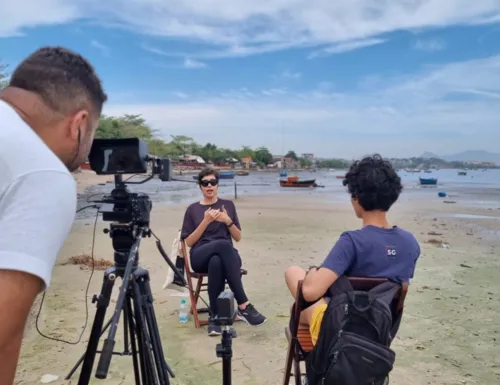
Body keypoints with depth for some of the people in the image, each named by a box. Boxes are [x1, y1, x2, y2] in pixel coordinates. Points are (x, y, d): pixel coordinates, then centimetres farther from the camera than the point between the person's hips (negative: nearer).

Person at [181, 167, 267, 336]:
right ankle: (243, 306, -39)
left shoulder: (228, 205, 16)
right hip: (201, 256, -1)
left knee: (216, 262, -41)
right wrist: (206, 221, -6)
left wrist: (228, 221, -5)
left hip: (227, 254, 1)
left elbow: (238, 237, 14)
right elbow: (189, 242, 5)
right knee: (223, 244, -39)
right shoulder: (193, 209, 13)